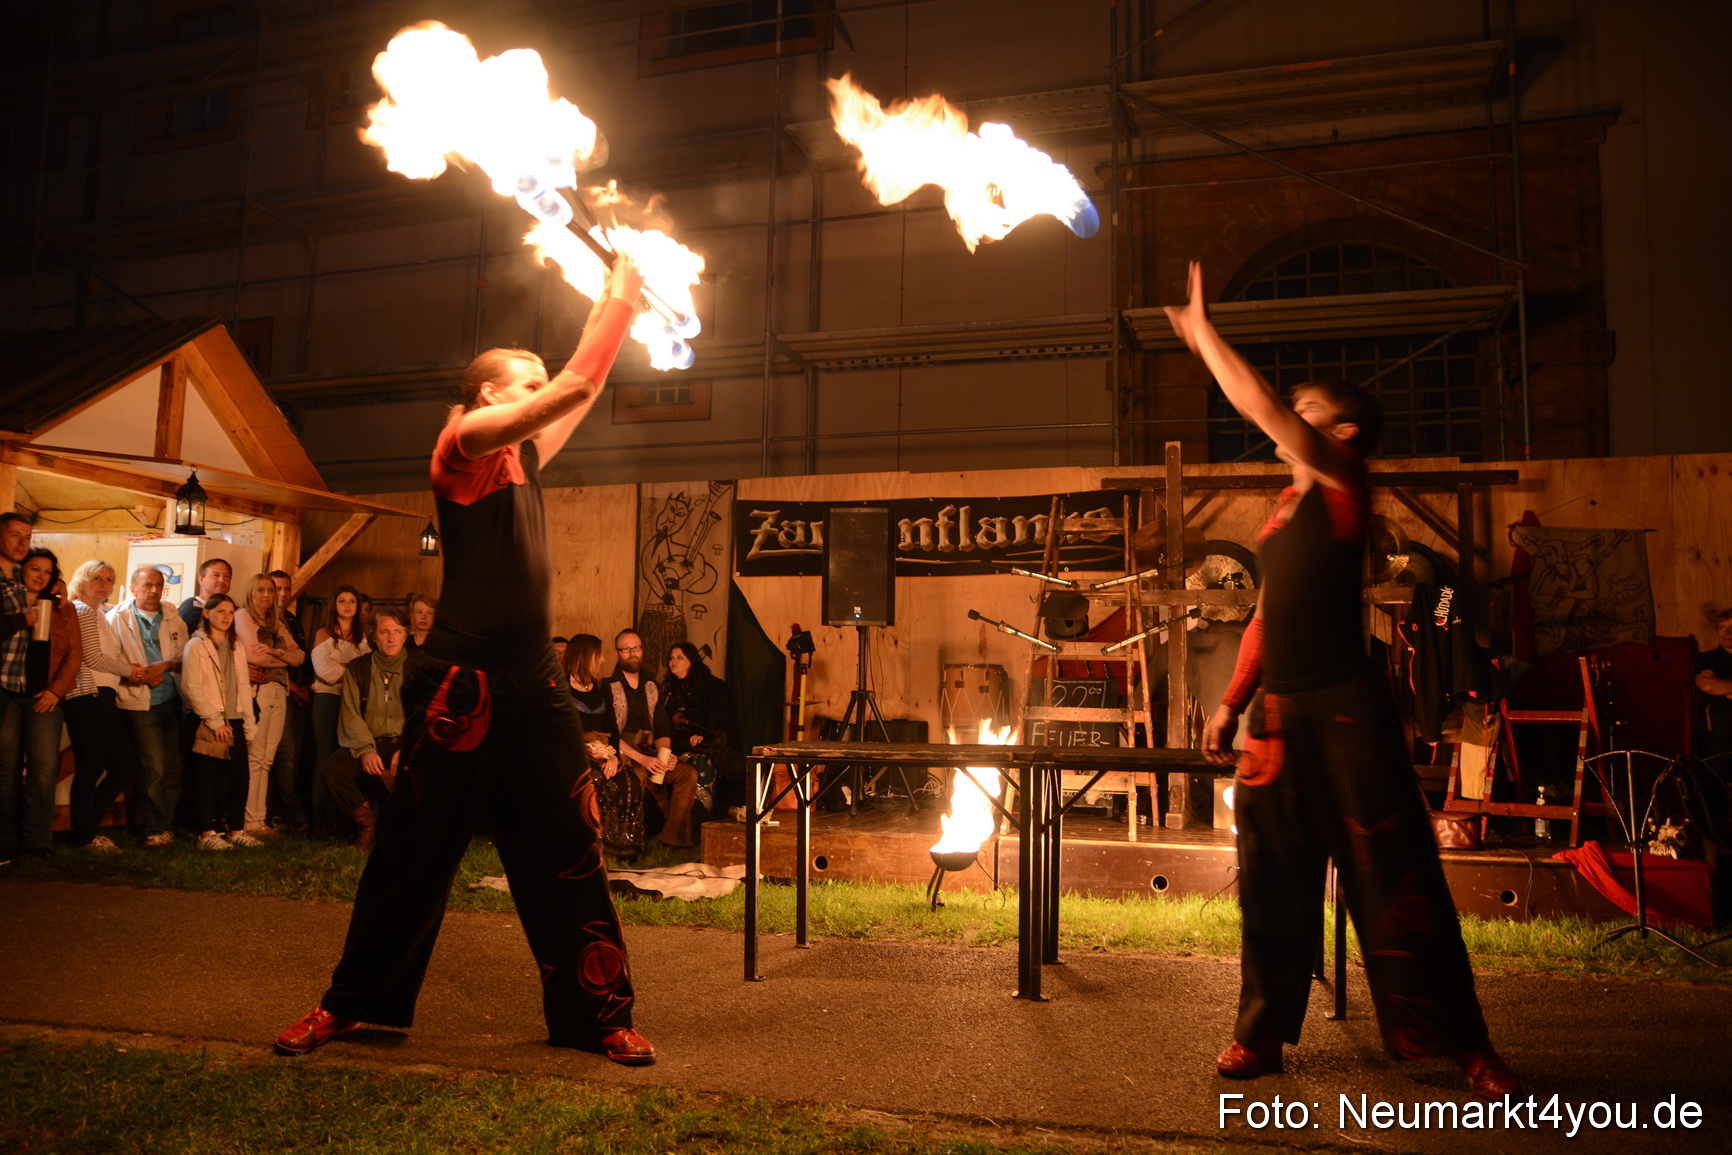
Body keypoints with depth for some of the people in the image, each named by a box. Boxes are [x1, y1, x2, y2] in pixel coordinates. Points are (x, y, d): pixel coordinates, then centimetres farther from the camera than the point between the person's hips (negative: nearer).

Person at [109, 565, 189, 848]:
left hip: (172, 702, 4)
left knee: (173, 768, 6)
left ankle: (167, 823, 18)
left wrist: (165, 665, -9)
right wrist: (136, 676, -16)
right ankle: (155, 829, 3)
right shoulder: (117, 618, 1)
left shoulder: (174, 619, 12)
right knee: (153, 769, -8)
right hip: (140, 705, -4)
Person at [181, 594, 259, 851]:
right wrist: (215, 721, -13)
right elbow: (191, 688, -10)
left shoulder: (237, 647, 16)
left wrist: (248, 725, 8)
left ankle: (236, 830, 11)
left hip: (234, 722, 5)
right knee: (205, 779, -2)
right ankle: (206, 834, 2)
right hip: (206, 724, -5)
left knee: (239, 776, 3)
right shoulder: (196, 646, -1)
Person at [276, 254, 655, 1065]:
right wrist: (620, 294, -3)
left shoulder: (524, 458, 15)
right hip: (461, 684, -6)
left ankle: (599, 1014, 11)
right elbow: (575, 384, -12)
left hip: (532, 685, 7)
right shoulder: (466, 441, -6)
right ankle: (350, 1002, 24)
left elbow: (584, 384, 22)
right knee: (415, 849, 6)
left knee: (568, 854, 4)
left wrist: (623, 296, 20)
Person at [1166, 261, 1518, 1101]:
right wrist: (1231, 704, 14)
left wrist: (1201, 331, -2)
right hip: (1279, 714, 7)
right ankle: (1262, 1032, 21)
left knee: (1392, 877, -2)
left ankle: (1463, 1043, 11)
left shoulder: (1344, 487, -4)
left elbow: (1257, 402, -13)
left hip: (1344, 708, -7)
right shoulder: (1284, 511, 18)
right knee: (1273, 880, 10)